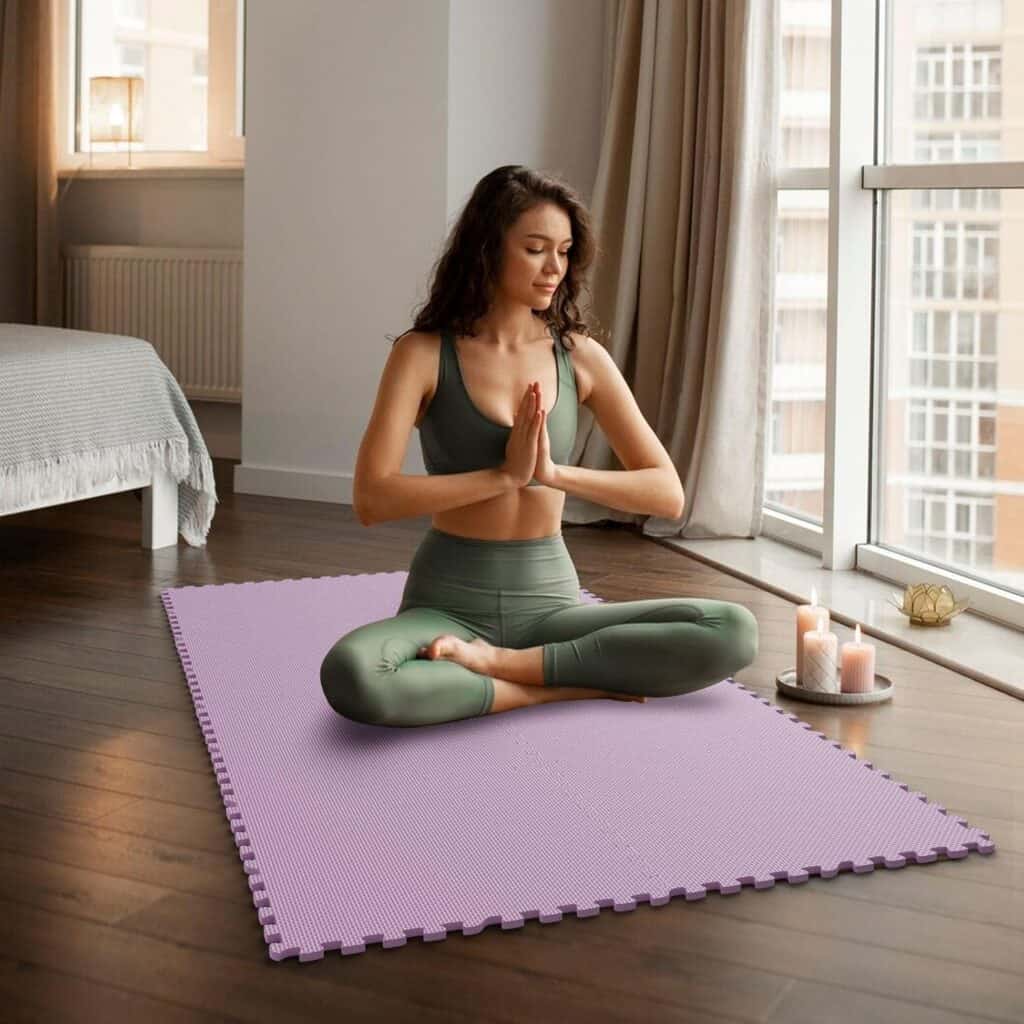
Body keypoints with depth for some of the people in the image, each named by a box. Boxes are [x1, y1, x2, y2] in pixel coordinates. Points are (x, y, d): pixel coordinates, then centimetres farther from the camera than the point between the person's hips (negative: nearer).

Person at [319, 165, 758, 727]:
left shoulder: (581, 357, 2)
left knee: (734, 633, -19)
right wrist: (505, 474, -19)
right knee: (351, 675, -37)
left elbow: (668, 493, -3)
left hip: (550, 600, 3)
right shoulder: (424, 353, -5)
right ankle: (569, 686, -20)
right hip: (448, 603, -3)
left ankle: (506, 663, -17)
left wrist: (554, 472, -18)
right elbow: (371, 499, -16)